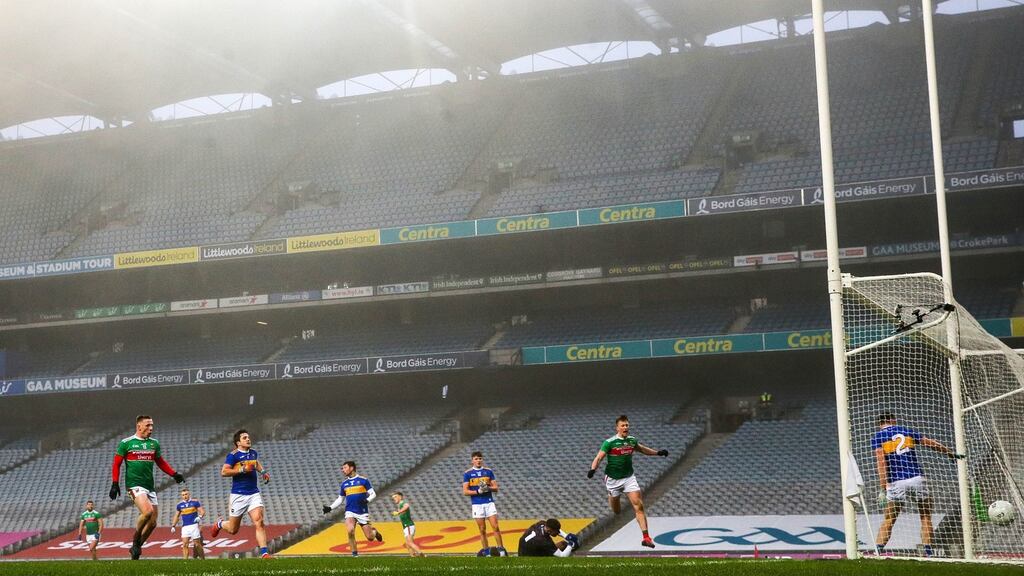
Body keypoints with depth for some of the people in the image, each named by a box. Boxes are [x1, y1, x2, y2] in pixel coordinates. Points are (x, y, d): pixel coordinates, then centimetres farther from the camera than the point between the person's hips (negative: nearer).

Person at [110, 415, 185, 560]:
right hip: (134, 485, -6)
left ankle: (135, 548, 21)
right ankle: (136, 540, -5)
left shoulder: (154, 443, 13)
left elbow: (161, 462, 24)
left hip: (150, 487, 6)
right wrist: (115, 484, -5)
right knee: (147, 511, -27)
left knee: (152, 523, 3)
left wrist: (174, 474, 12)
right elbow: (116, 464, 3)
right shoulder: (126, 443, -1)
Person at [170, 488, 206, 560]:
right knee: (185, 544, -9)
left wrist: (200, 516, -23)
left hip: (194, 525, -3)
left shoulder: (195, 502, 1)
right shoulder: (180, 505, 11)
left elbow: (202, 511, -1)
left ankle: (203, 559, 7)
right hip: (185, 527, 3)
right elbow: (176, 516, 19)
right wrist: (173, 526, 10)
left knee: (197, 544, -2)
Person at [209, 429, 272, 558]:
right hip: (238, 495, -4)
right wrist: (242, 470, -23)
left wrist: (263, 472, 17)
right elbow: (224, 472, -17)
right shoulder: (233, 455, -9)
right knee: (233, 529, 9)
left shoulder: (253, 453, 11)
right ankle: (220, 524, 42)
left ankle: (264, 553, -17)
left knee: (259, 522, -15)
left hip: (254, 494, 4)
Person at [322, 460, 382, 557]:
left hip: (363, 512, -2)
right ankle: (354, 553, -9)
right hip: (350, 512, 2)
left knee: (370, 538, -3)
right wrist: (330, 507, 8)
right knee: (350, 531, -26)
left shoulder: (363, 480, -1)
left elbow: (373, 494, 0)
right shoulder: (344, 483, 11)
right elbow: (340, 499, 20)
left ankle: (374, 531, 34)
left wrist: (367, 500, -20)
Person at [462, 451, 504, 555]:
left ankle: (501, 549, -4)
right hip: (477, 504, -1)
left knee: (495, 527, -7)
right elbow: (465, 492, -2)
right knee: (482, 529, 1)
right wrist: (478, 491, -14)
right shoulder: (467, 473, 2)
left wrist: (488, 488, -13)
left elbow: (496, 488, 7)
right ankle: (486, 551, 7)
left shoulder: (488, 471, 7)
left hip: (489, 502, 1)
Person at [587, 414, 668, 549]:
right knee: (616, 512, 10)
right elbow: (599, 457, -17)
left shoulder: (632, 440, 2)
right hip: (613, 479, -3)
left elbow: (642, 449, 23)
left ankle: (646, 537, -15)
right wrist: (593, 469, -34)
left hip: (629, 477, 3)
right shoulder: (609, 442, -14)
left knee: (639, 506, -13)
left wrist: (658, 452, 25)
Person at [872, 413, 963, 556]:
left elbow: (881, 463, -6)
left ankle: (878, 551, -7)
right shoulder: (907, 431, 16)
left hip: (896, 483, -1)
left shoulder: (878, 437, 6)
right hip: (916, 478, 1)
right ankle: (928, 553, 9)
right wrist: (951, 453, 38)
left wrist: (883, 488, -10)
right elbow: (931, 443, 24)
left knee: (888, 520, 6)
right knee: (925, 516, 14)